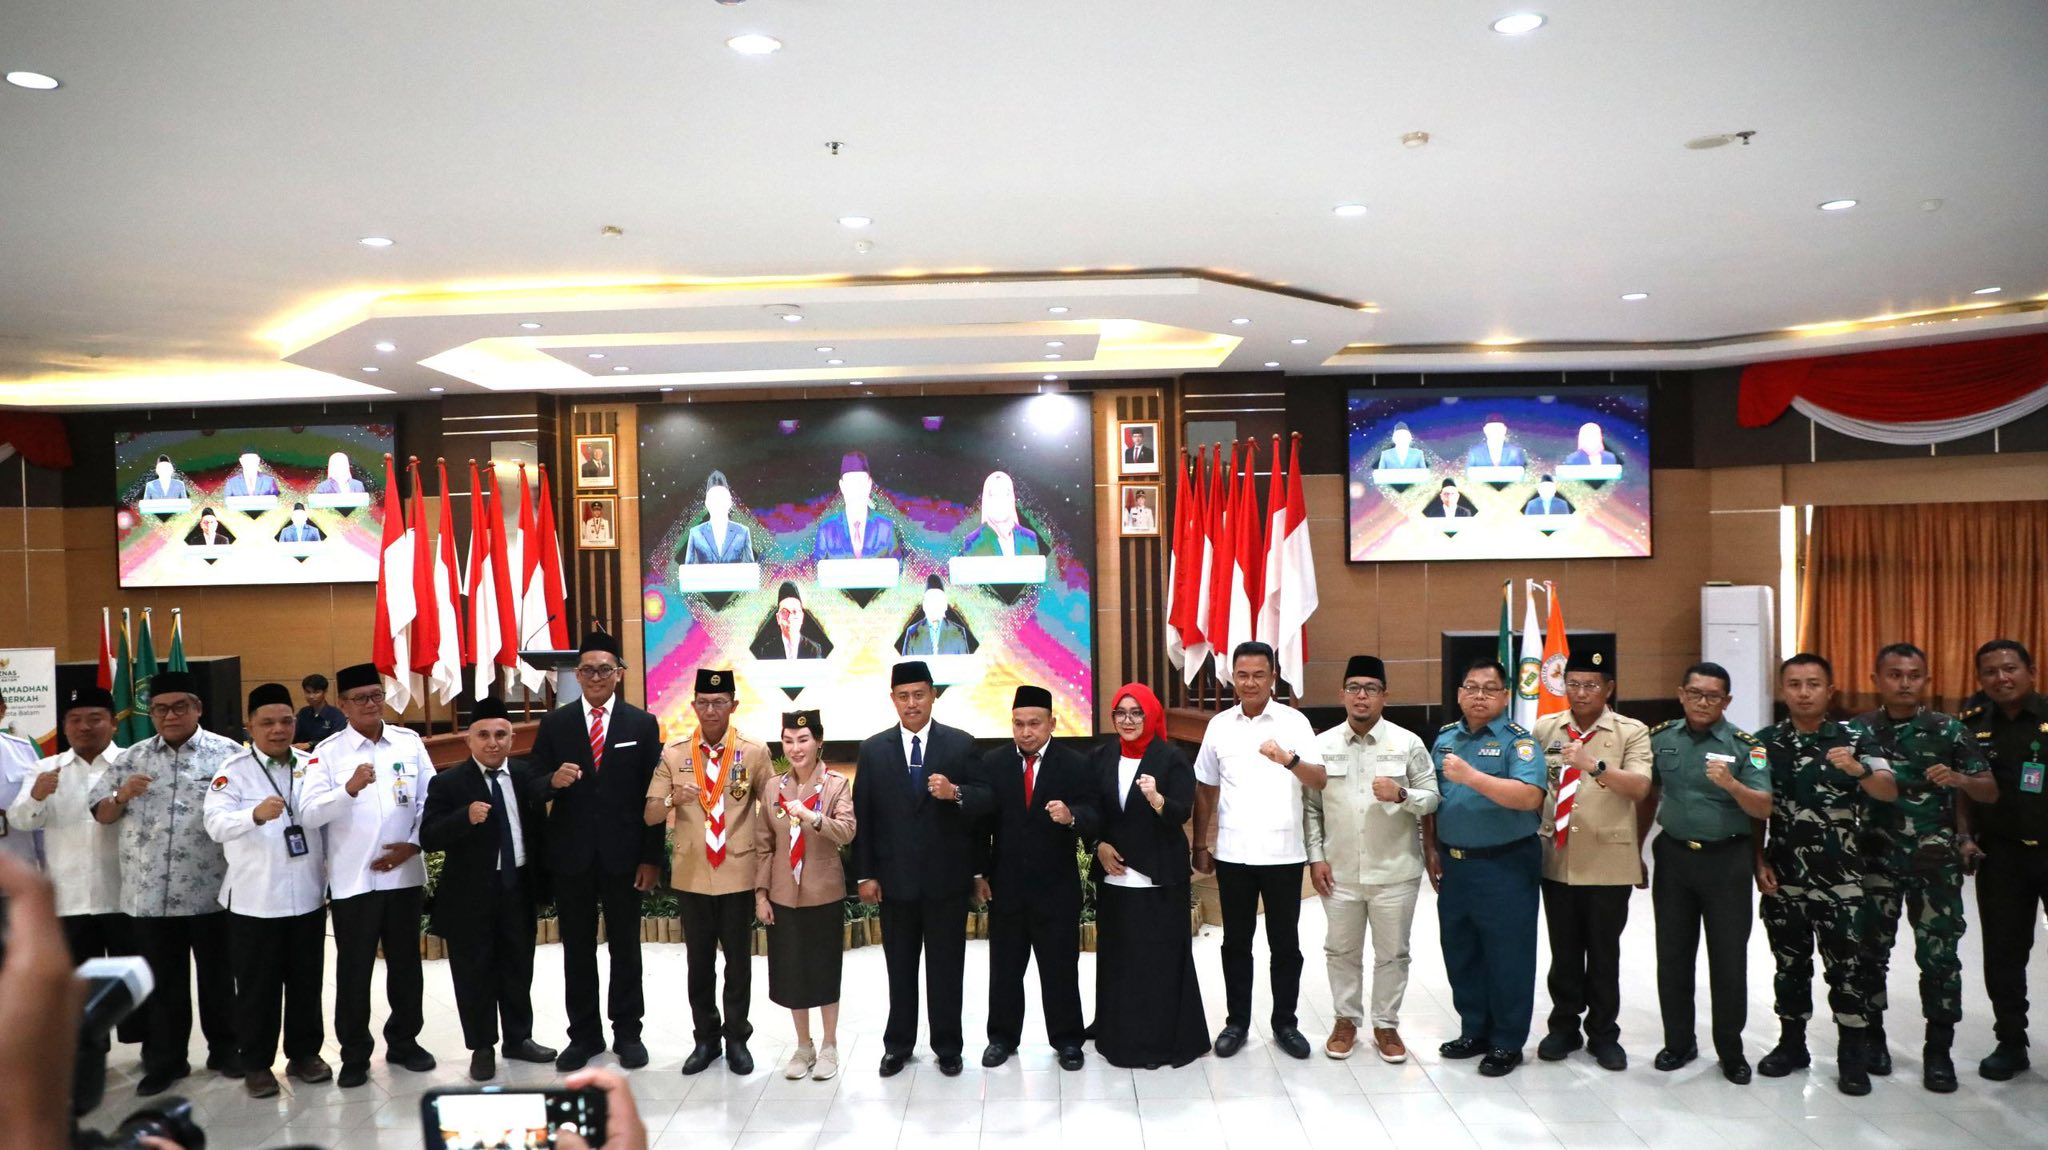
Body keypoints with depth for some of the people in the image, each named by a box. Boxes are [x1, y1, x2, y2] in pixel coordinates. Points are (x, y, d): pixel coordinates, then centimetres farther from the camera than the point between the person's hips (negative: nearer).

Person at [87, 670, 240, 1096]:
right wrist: (122, 796, -11)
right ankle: (164, 1060, 25)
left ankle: (224, 1050, 26)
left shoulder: (227, 754, -3)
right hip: (149, 894, 3)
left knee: (218, 976, 11)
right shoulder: (132, 759, 7)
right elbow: (101, 813, 10)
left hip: (210, 891, -3)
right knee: (162, 981, 13)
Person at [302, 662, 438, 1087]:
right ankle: (354, 1054, 18)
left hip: (404, 873, 2)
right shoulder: (328, 751, -3)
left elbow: (430, 801, 5)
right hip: (352, 878, -2)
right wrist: (349, 789, -29)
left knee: (406, 963, 13)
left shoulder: (410, 742, 5)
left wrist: (413, 844, -6)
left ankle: (404, 1041, 28)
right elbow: (311, 811, -13)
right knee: (353, 969, 5)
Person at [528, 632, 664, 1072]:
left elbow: (652, 796, -2)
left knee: (625, 945, 9)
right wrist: (553, 780, -24)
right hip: (571, 854, 1)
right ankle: (584, 1033, 24)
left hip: (622, 853, -1)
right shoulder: (555, 723, 2)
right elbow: (533, 787, 0)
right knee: (577, 948, 11)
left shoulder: (643, 724, -1)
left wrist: (651, 858, -5)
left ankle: (628, 1032, 22)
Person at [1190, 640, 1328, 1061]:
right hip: (1232, 853, 2)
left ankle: (1285, 1023, 23)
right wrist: (1199, 844, 9)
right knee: (1236, 942, 11)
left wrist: (1289, 759, -34)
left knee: (1284, 943, 9)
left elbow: (1320, 781, -14)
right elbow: (1205, 790, 10)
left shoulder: (1294, 721, -5)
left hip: (1283, 852, -2)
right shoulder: (1219, 725, 4)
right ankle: (1236, 1021, 24)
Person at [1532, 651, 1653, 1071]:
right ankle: (1564, 1026, 27)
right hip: (1557, 859, 3)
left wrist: (1595, 765, -33)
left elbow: (1640, 788, -19)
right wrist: (1534, 833, 3)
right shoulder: (1544, 729, 5)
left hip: (1608, 861, -2)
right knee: (1563, 950, 13)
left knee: (1604, 952, 9)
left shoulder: (1631, 732, -4)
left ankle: (1603, 1033, 23)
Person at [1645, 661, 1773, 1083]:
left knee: (1729, 960, 4)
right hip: (1673, 857, 3)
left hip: (1726, 861, -3)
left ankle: (1731, 1051, 19)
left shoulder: (1745, 745, -7)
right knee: (1673, 956, 10)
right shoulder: (1660, 738, 2)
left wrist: (1731, 784, -31)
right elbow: (1648, 793, 14)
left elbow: (1764, 809, -13)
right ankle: (1678, 1043, 24)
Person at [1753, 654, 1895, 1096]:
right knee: (1790, 964, 13)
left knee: (1847, 967, 3)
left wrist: (1858, 769, -35)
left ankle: (1852, 1056, 16)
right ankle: (1792, 1044, 26)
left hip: (1840, 878, -2)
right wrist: (1759, 862, 0)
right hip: (1782, 877, 2)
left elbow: (1889, 792, -15)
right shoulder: (1765, 742, 2)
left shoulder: (1854, 739, -3)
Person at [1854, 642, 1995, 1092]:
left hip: (1936, 861, 0)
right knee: (1871, 950, 8)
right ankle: (1872, 1034, 24)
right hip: (1876, 859, 1)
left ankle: (1938, 1049, 16)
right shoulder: (1858, 730, 1)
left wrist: (1959, 779, -19)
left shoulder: (1949, 729, 0)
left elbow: (1991, 793, 1)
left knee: (1939, 954, 3)